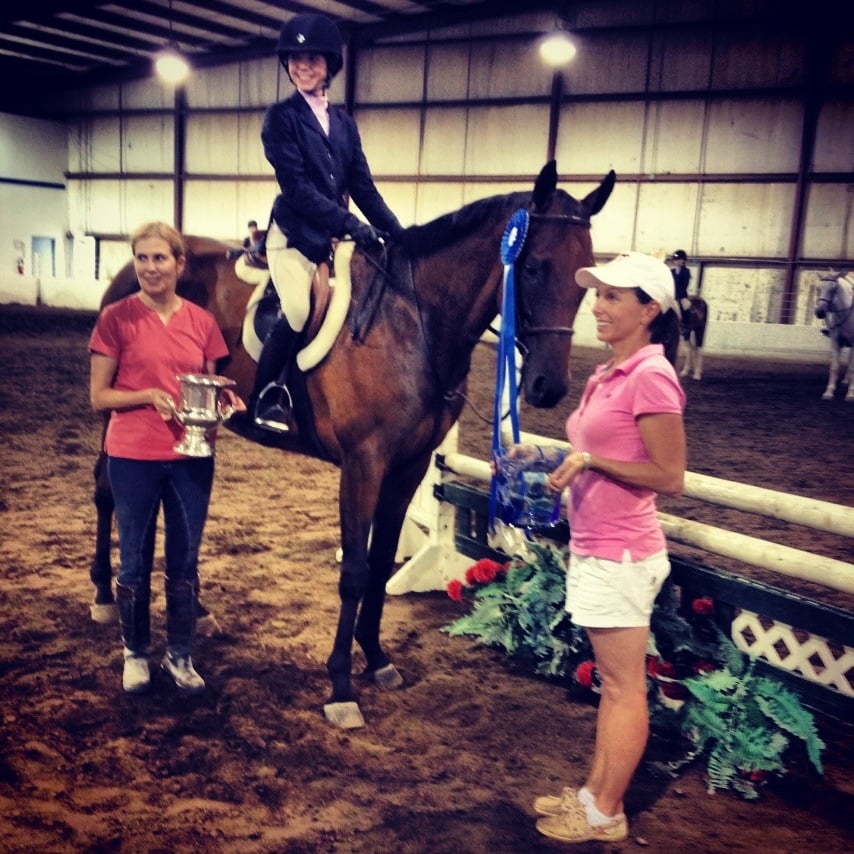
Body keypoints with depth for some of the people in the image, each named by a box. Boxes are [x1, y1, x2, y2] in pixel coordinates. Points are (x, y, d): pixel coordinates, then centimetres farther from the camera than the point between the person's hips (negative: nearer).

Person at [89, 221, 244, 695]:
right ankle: (135, 652, 31)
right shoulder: (116, 318, -6)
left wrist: (224, 401, -10)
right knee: (135, 561, 11)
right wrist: (148, 396, -20)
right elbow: (99, 397, -4)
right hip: (133, 457, -2)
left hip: (191, 457, 3)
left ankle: (179, 655, 28)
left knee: (185, 562, 11)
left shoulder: (202, 322, 2)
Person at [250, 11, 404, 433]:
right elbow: (295, 185, -13)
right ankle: (265, 395, -4)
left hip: (333, 236, 6)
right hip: (293, 234, -6)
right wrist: (351, 224, -21)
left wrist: (399, 235, 0)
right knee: (298, 313, -25)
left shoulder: (344, 122, 14)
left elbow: (363, 186, 12)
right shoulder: (281, 117, -2)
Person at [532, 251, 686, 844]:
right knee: (612, 682, 19)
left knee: (623, 687, 6)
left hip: (620, 552, -9)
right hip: (595, 546, 9)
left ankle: (606, 816, 21)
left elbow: (669, 477, -18)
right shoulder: (608, 375, 10)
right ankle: (595, 793, 33)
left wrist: (590, 460, -19)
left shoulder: (650, 376, -17)